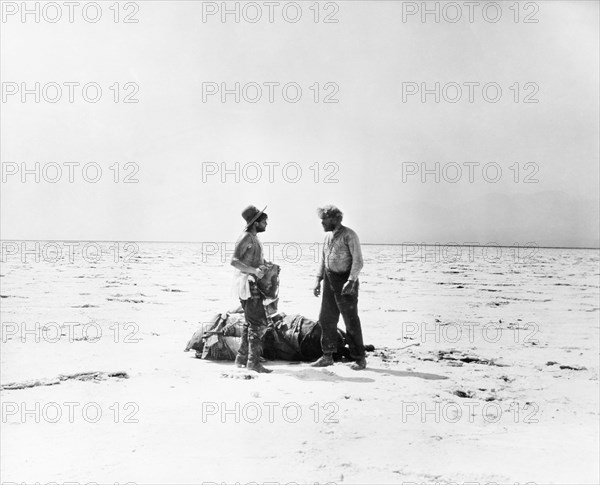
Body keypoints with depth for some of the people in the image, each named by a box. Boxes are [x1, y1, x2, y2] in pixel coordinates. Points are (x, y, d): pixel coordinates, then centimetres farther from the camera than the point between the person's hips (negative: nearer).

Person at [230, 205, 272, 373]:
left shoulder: (254, 238, 16)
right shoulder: (246, 238, -14)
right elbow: (234, 261, -24)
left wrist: (268, 265, 10)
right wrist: (253, 270, -33)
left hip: (254, 285, 10)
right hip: (248, 285, -10)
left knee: (251, 323, 15)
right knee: (259, 323, -11)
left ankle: (242, 358, 21)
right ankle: (254, 362, -9)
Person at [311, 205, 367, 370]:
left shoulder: (349, 235, -11)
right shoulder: (328, 236, 11)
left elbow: (358, 261, -14)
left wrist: (351, 281, -22)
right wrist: (318, 280, 11)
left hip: (345, 281, -7)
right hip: (329, 281, 7)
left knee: (351, 321, -1)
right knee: (326, 319, 8)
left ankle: (359, 358, 9)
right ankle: (328, 356, 18)